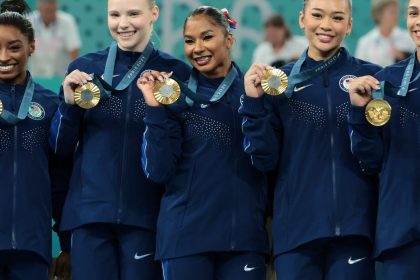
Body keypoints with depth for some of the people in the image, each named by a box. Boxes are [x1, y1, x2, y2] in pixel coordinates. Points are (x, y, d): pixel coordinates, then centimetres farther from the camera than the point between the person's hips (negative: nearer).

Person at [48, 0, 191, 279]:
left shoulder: (175, 73, 1)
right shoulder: (84, 68, 7)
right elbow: (61, 147, 10)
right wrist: (69, 104, -7)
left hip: (147, 215, -2)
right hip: (90, 212, 2)